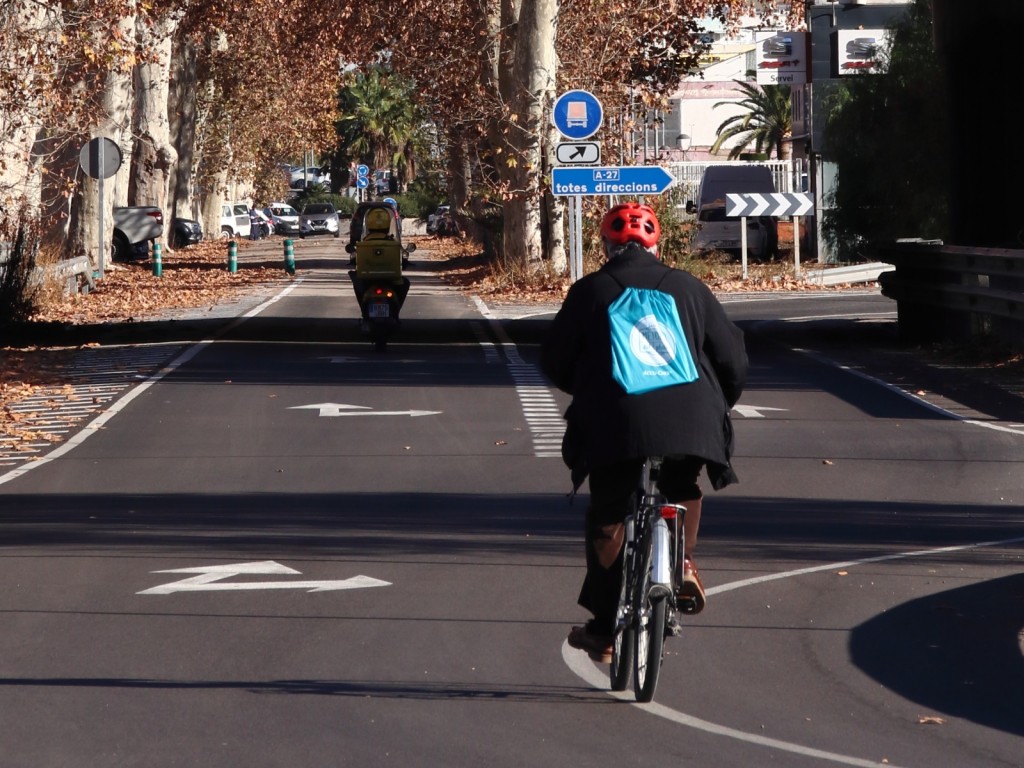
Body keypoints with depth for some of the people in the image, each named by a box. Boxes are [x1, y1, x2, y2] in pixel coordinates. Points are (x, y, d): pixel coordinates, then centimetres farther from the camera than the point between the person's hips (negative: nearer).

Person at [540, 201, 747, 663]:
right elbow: (732, 356, 14)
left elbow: (554, 361, 13)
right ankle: (682, 564, 11)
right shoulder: (687, 288, 13)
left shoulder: (589, 291, 9)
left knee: (607, 520, 12)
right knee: (683, 491, 31)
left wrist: (586, 392, 33)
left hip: (613, 428, -1)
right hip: (688, 425, 2)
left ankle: (603, 629, 11)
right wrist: (719, 407, 32)